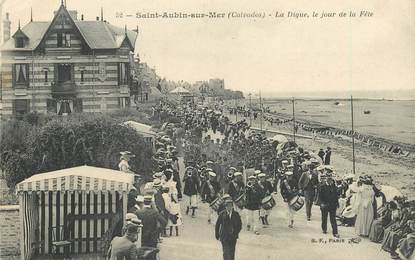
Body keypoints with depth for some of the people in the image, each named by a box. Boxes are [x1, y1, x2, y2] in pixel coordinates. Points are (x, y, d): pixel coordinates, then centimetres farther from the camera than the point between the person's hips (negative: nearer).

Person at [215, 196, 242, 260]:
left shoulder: (236, 214, 3)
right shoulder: (222, 214, -1)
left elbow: (240, 225, 8)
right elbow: (217, 225, 7)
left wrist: (236, 233, -4)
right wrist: (217, 235, 7)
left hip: (233, 237, 2)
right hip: (224, 237, -2)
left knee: (232, 253, 7)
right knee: (226, 253, -12)